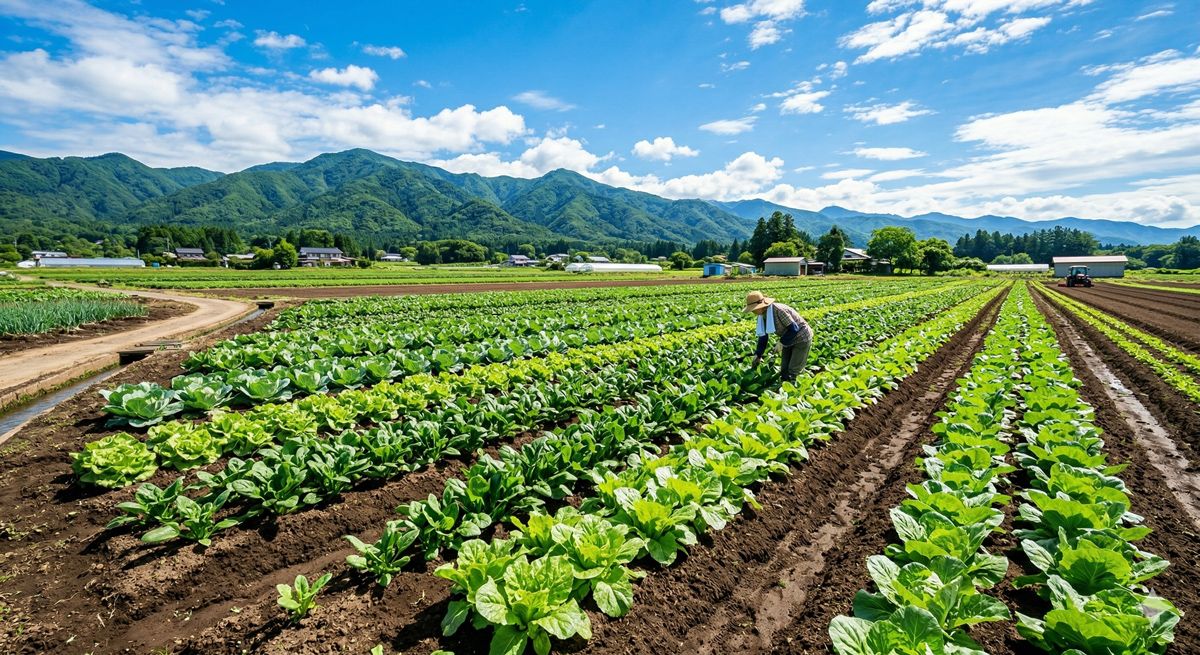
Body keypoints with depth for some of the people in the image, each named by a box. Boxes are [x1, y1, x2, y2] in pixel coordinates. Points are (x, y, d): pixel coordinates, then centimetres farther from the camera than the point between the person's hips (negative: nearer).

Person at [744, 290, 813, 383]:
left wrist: (782, 342, -21)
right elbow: (763, 335, 2)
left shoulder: (778, 310, -32)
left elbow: (794, 328, -26)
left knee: (793, 371, -6)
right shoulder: (763, 315, -6)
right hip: (790, 340, 8)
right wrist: (758, 355, -1)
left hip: (801, 338, -8)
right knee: (784, 370, 9)